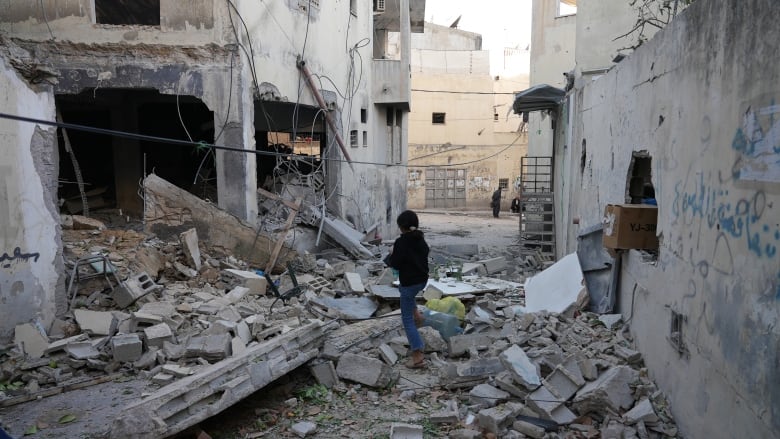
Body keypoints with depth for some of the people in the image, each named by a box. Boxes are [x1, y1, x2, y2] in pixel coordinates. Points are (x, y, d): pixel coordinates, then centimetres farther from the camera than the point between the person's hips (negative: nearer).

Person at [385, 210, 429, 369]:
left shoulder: (401, 242, -20)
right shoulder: (421, 239, 2)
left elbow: (394, 263, -18)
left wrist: (390, 256, 4)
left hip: (409, 282, -8)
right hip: (423, 279, 8)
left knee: (407, 319, 1)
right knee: (403, 289, 42)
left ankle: (418, 357, -3)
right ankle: (416, 313, 32)